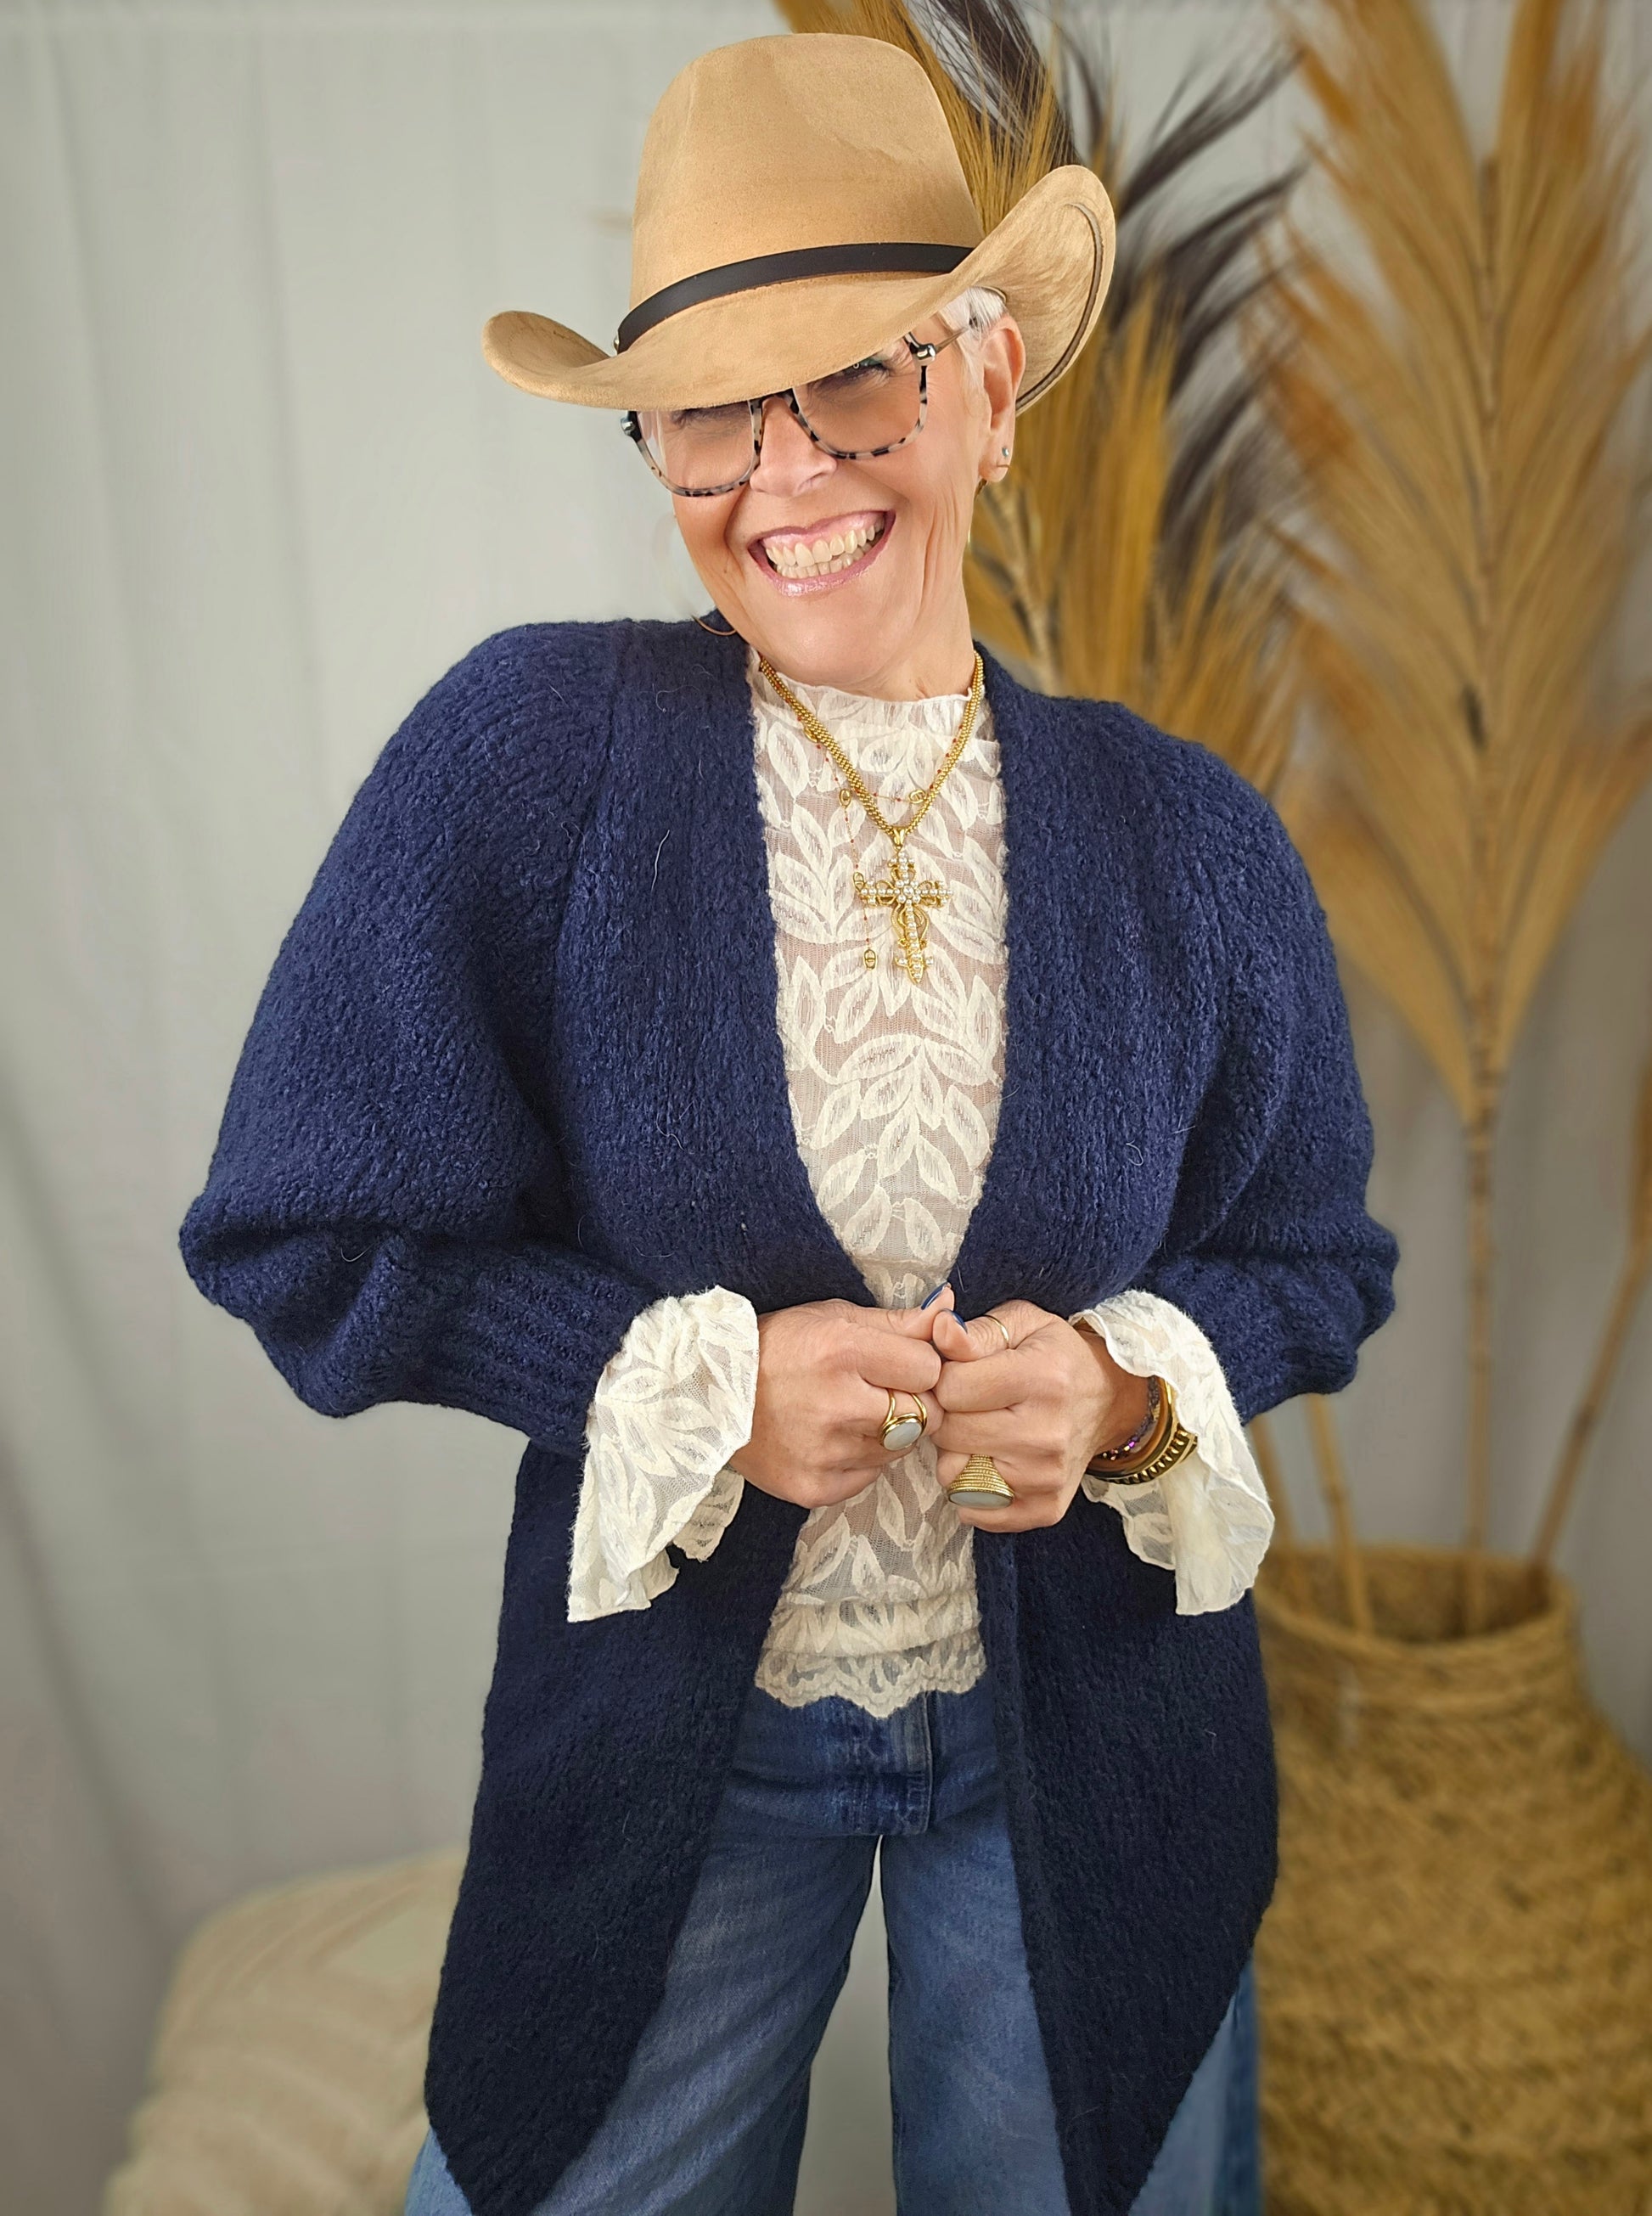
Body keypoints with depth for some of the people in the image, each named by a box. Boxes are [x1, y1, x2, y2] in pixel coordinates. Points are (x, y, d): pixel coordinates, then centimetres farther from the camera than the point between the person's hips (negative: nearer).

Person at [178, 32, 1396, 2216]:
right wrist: (699, 1387, -21)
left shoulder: (1187, 840, -9)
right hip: (668, 1725, -1)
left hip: (1089, 1719, 2)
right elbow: (309, 1233, -10)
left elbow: (1317, 1258, 3)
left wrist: (1125, 1382, -18)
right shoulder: (530, 744, -15)